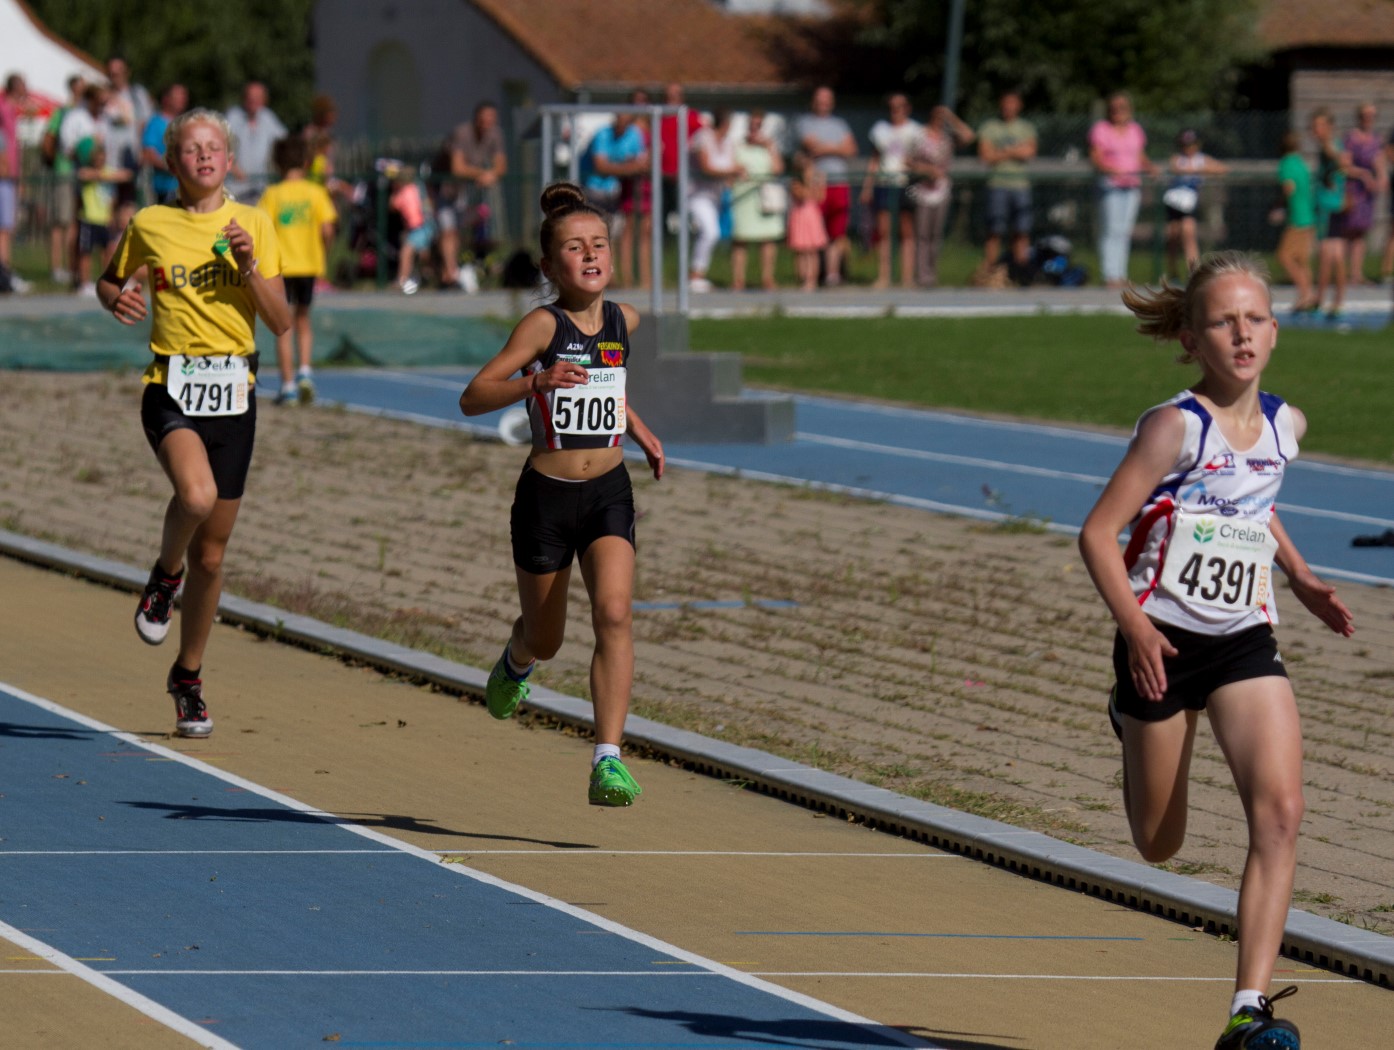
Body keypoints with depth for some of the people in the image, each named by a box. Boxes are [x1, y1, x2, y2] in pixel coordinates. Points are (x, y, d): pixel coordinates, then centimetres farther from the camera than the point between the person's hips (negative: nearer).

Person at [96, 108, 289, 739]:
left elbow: (280, 322, 3)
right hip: (171, 387, -2)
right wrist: (118, 299, -3)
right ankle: (165, 574, 0)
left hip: (233, 393, 2)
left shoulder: (253, 225, 5)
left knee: (211, 554, 7)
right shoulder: (148, 226, 3)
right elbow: (109, 282, 20)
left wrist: (249, 267, -13)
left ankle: (188, 677, 26)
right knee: (196, 494, -33)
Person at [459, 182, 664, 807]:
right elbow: (471, 398, -20)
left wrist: (639, 429, 20)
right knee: (544, 640, 13)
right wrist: (536, 383, -34)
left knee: (614, 613, -19)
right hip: (547, 496, -3)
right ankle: (515, 663, 52)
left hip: (609, 492, 3)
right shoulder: (543, 325, -13)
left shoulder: (623, 321, 4)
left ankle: (607, 761, -21)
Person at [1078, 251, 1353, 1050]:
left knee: (1280, 812, -18)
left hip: (1246, 644, 4)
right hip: (1164, 644, -4)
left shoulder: (1284, 425, 3)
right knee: (1160, 846, 13)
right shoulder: (1177, 427, -15)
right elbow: (1098, 533, -14)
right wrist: (1135, 628, -25)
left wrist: (1300, 576, 15)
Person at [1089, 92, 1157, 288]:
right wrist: (1109, 169, -25)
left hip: (1132, 184, 5)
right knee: (1110, 230, -12)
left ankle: (1121, 274, 10)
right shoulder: (1101, 130, 0)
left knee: (1125, 231, 6)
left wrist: (1149, 167, -1)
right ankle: (1110, 274, -15)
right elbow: (1095, 158, -7)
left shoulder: (1135, 130, 15)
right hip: (1110, 185, -5)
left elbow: (1141, 157, 19)